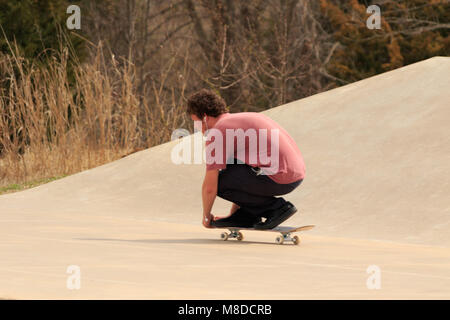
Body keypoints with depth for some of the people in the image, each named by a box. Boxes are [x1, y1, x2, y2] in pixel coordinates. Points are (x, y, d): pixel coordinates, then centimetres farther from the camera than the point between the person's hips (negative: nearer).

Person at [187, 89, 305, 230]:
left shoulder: (217, 133, -5)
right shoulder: (243, 118, 24)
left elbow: (210, 187, -3)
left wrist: (206, 217, 15)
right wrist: (233, 214, 36)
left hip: (278, 179, -10)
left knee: (219, 181, -4)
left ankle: (275, 207, -3)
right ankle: (245, 216, 19)